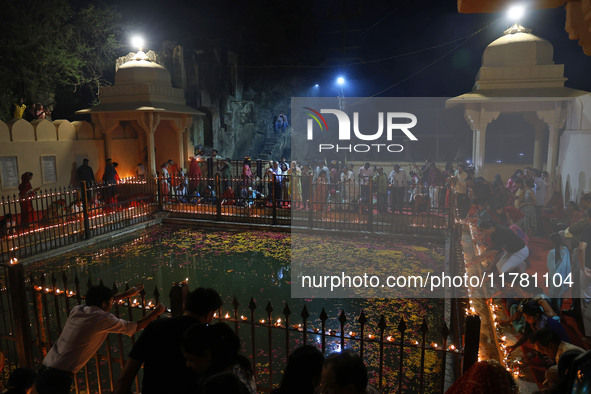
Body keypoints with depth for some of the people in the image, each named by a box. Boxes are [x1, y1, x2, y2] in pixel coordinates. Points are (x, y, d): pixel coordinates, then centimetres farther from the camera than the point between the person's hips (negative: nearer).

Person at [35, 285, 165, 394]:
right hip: (58, 379, -8)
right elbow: (135, 327, 1)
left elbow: (98, 303, 31)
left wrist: (127, 294, 39)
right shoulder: (104, 319, -12)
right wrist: (156, 312, 16)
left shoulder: (76, 310, 9)